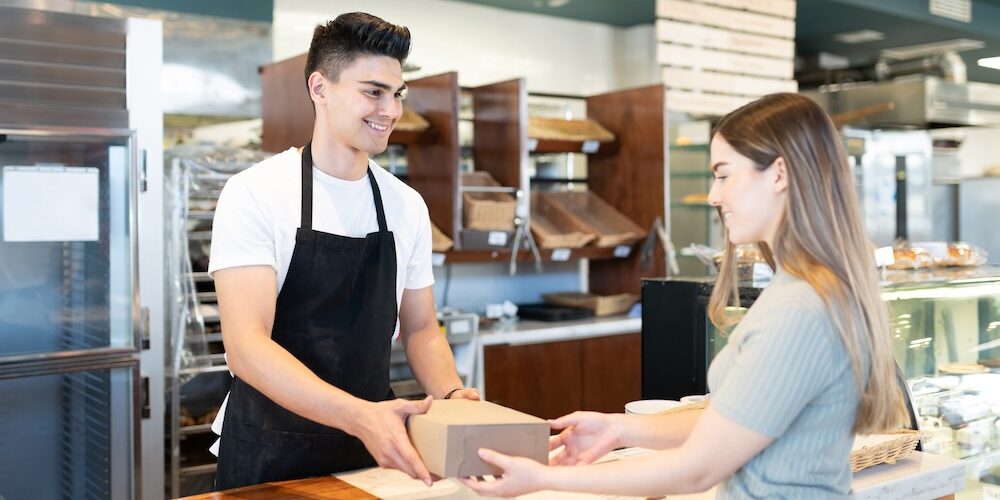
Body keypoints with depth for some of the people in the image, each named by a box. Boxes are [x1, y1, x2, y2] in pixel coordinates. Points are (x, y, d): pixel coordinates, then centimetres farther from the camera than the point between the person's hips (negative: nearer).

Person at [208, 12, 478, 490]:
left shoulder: (408, 206, 1)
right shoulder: (254, 194, -14)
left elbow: (420, 329, 8)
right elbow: (246, 344, -22)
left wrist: (450, 395, -12)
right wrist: (359, 415, -35)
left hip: (374, 449, 5)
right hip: (271, 454, -4)